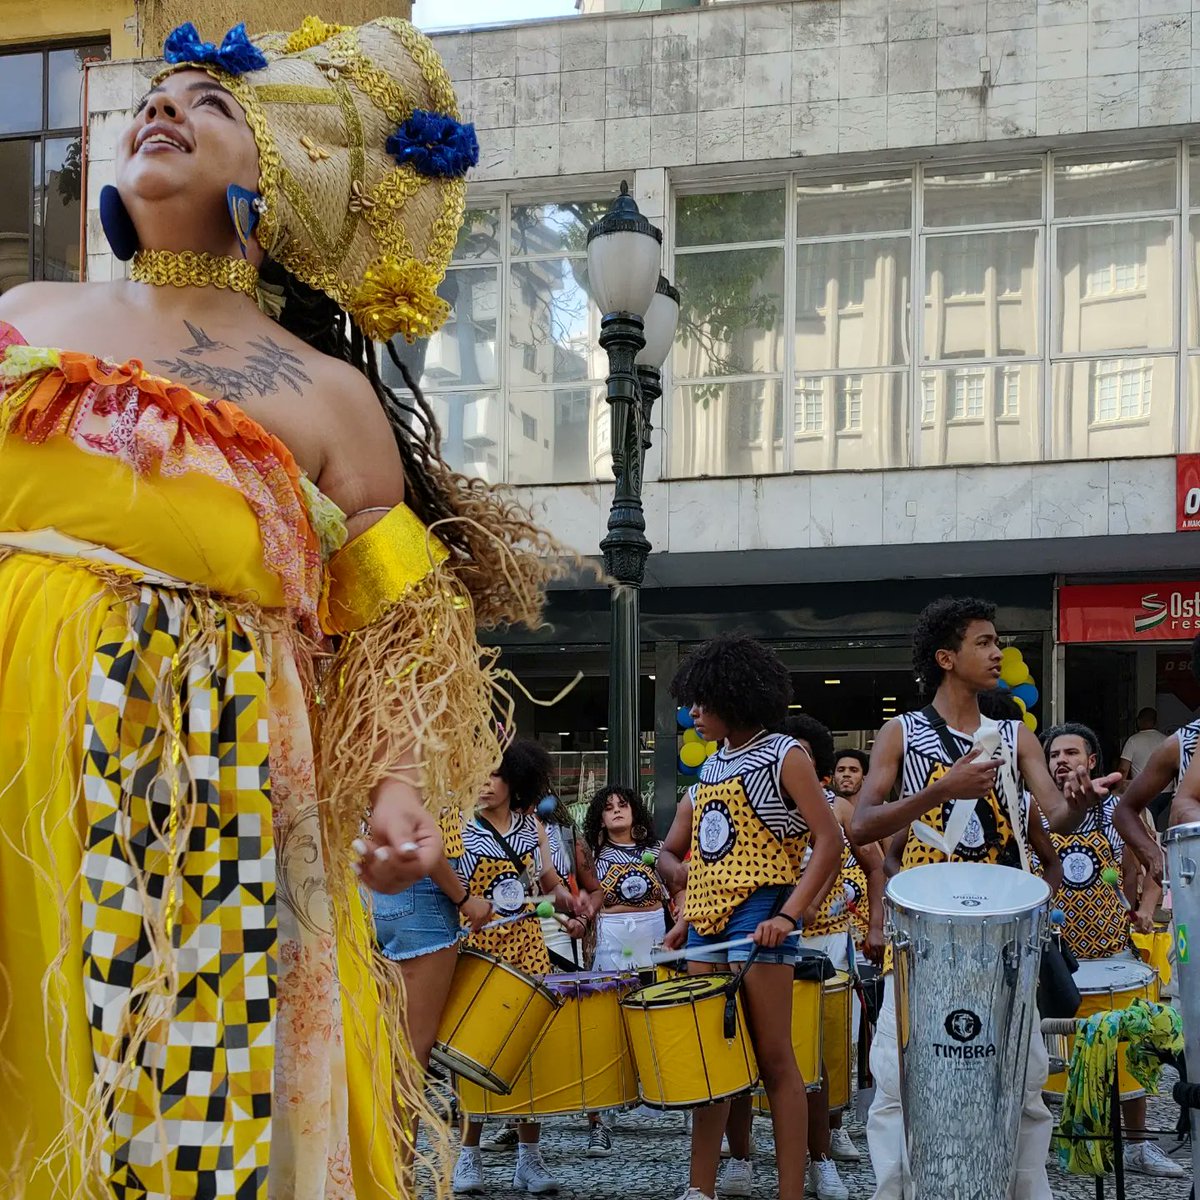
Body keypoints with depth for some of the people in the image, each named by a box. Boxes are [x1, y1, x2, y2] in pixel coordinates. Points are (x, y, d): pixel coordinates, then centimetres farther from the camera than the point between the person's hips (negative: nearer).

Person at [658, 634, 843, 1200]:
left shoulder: (784, 756, -4)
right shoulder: (709, 769, 17)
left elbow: (829, 841, -10)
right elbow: (675, 849, 26)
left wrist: (789, 914, -18)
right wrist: (687, 907, 12)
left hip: (759, 915, -7)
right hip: (705, 919, 7)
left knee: (773, 1056, -6)